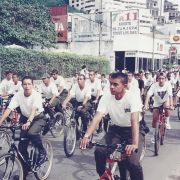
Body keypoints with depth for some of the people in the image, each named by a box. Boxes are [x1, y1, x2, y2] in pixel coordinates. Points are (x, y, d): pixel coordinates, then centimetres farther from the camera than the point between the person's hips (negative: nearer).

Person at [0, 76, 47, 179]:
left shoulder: (36, 95, -24)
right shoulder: (18, 95, -15)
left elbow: (34, 109, -39)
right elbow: (9, 109, -21)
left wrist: (28, 122, -55)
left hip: (38, 118, -4)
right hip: (25, 118, 4)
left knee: (32, 133, -35)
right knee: (22, 146, -1)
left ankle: (42, 151, -7)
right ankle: (24, 172, 15)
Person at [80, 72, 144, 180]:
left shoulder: (132, 97, -24)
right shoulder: (106, 98, -13)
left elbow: (135, 121, -35)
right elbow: (97, 118, -23)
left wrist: (135, 144, -49)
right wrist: (87, 136, -38)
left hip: (132, 130, -3)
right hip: (116, 129, 4)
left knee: (132, 162, -23)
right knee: (99, 151, -20)